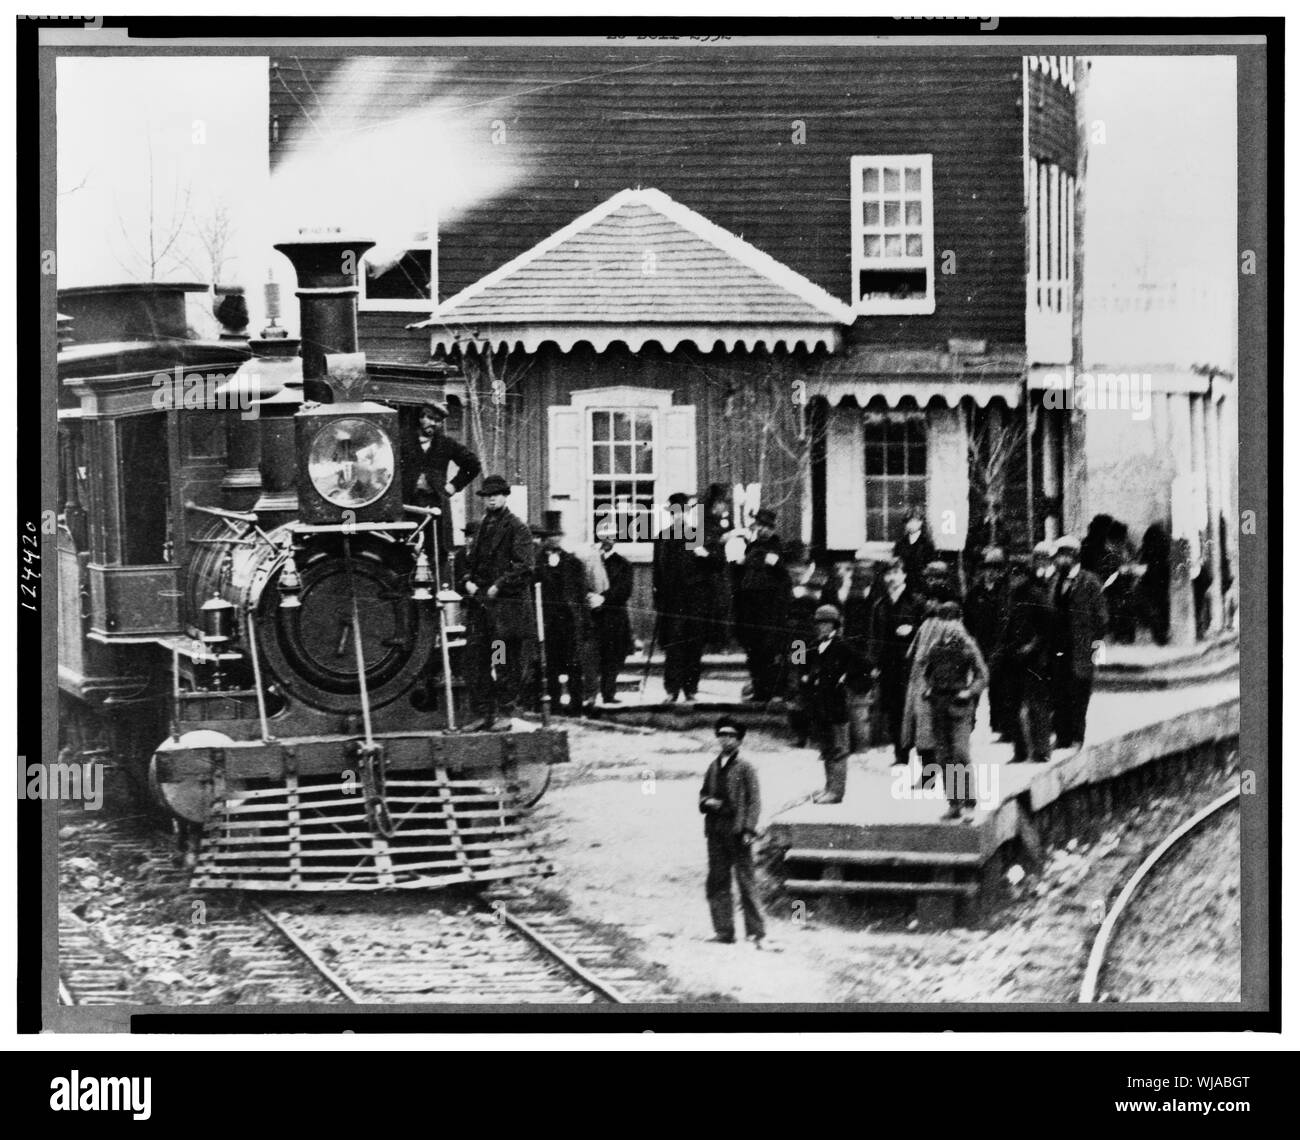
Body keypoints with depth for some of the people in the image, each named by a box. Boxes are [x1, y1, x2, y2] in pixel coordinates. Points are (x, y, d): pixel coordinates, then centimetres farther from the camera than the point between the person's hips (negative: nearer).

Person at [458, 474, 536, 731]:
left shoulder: (517, 527, -2)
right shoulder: (481, 528, 19)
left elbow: (524, 566, -10)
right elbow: (468, 561, 24)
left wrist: (498, 586, -15)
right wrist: (467, 581, 3)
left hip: (508, 603, -7)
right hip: (480, 603, 7)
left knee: (505, 661, -5)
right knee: (474, 659, 3)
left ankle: (505, 713, 1)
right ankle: (483, 714, 8)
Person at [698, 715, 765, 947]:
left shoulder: (745, 767, -1)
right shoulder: (713, 767, 16)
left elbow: (754, 801, -4)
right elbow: (703, 793, 25)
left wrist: (749, 830, -13)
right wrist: (707, 802, 1)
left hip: (737, 831, -6)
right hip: (715, 832, 6)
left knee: (746, 882, -6)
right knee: (716, 882, 4)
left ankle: (755, 932, -3)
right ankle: (724, 931, 9)